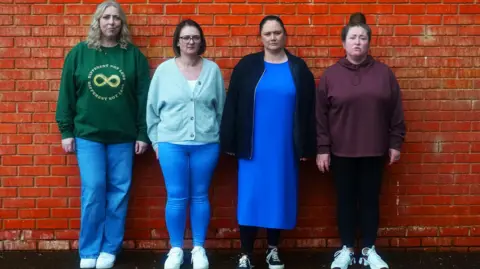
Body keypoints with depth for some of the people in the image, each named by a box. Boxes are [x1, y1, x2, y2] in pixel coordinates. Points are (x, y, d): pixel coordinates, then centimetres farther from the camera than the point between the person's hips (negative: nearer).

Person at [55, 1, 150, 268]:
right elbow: (67, 94, 3)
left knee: (119, 192, 5)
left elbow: (143, 97, 1)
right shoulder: (79, 53, 1)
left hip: (123, 136, 1)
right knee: (93, 191, -2)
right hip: (88, 135, 0)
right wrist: (66, 131, 0)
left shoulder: (134, 55, 1)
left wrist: (143, 134, -2)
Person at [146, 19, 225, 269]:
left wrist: (219, 137, 8)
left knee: (200, 196, 9)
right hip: (171, 143, -1)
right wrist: (155, 139, 4)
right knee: (177, 197, 3)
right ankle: (176, 249, 18)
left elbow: (221, 108, 9)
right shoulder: (164, 69, 2)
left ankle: (198, 248, 21)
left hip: (206, 144, 1)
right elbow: (152, 108, 6)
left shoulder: (213, 69, 4)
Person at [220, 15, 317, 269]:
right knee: (250, 197, 0)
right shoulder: (247, 66, 1)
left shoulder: (298, 68, 4)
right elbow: (232, 106, 1)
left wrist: (306, 146, -1)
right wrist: (230, 141, -4)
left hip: (284, 146, 1)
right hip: (253, 145, -1)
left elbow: (307, 110, 4)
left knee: (278, 196, 9)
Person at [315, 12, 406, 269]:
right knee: (345, 200, 9)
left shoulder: (384, 73, 1)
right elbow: (320, 116, -2)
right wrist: (322, 148, -5)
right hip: (341, 151, -1)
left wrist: (395, 143, 2)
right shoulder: (330, 75, -2)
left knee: (370, 199, 10)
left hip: (374, 150, 1)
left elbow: (395, 113, 4)